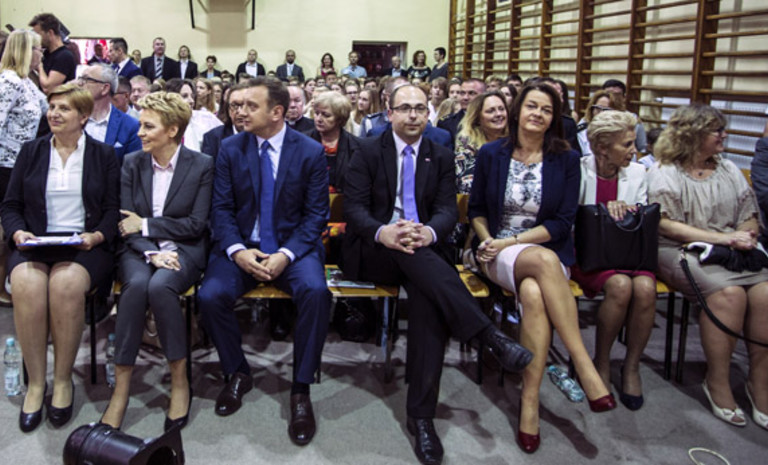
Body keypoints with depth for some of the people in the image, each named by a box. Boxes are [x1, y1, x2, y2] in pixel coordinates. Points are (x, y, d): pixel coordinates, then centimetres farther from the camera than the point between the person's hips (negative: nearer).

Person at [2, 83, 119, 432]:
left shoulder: (104, 155, 10)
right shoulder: (30, 151, 16)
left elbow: (113, 210, 5)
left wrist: (97, 236, -14)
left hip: (85, 246, -2)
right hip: (34, 245, 2)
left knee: (66, 283, -35)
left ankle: (63, 381, -17)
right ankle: (35, 383, -18)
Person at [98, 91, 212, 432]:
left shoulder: (201, 165, 0)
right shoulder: (132, 163, 9)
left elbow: (196, 224, -5)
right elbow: (126, 224, 3)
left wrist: (146, 225, -6)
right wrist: (153, 252, -15)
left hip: (183, 250, -2)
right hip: (138, 250, 2)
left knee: (160, 285, -35)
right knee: (137, 284, -33)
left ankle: (180, 381, -18)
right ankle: (121, 387, -25)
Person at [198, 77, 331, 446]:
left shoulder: (311, 152, -3)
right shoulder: (230, 148, 3)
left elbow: (315, 214, -4)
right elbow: (221, 208, 2)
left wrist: (286, 254, -19)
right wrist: (237, 250, -17)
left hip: (293, 246, -2)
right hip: (241, 246, 2)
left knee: (316, 292, -31)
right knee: (210, 295, -24)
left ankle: (301, 388, -12)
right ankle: (238, 373, 5)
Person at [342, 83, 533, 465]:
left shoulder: (441, 157, 14)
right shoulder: (368, 151, 6)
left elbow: (447, 210, 2)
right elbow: (354, 207, -4)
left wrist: (429, 232, -24)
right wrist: (383, 233, -28)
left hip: (423, 250, 1)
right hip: (373, 251, -1)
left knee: (428, 294, -33)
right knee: (415, 257, -38)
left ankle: (421, 415, -31)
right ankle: (489, 335, -41)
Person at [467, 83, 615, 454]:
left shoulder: (566, 159, 3)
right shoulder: (491, 154, 5)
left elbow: (563, 221, -3)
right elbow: (476, 209, 12)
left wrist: (510, 240, -12)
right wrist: (488, 240, -9)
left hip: (547, 253, 1)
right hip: (498, 254, 0)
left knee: (534, 294, -36)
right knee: (544, 260, -36)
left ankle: (530, 401, -27)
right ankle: (586, 368, -34)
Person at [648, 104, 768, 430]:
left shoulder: (728, 170, 18)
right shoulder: (664, 173, 1)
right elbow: (666, 225, -10)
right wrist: (722, 237, -16)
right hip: (679, 252, -5)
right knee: (728, 292, -31)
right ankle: (717, 382, -16)